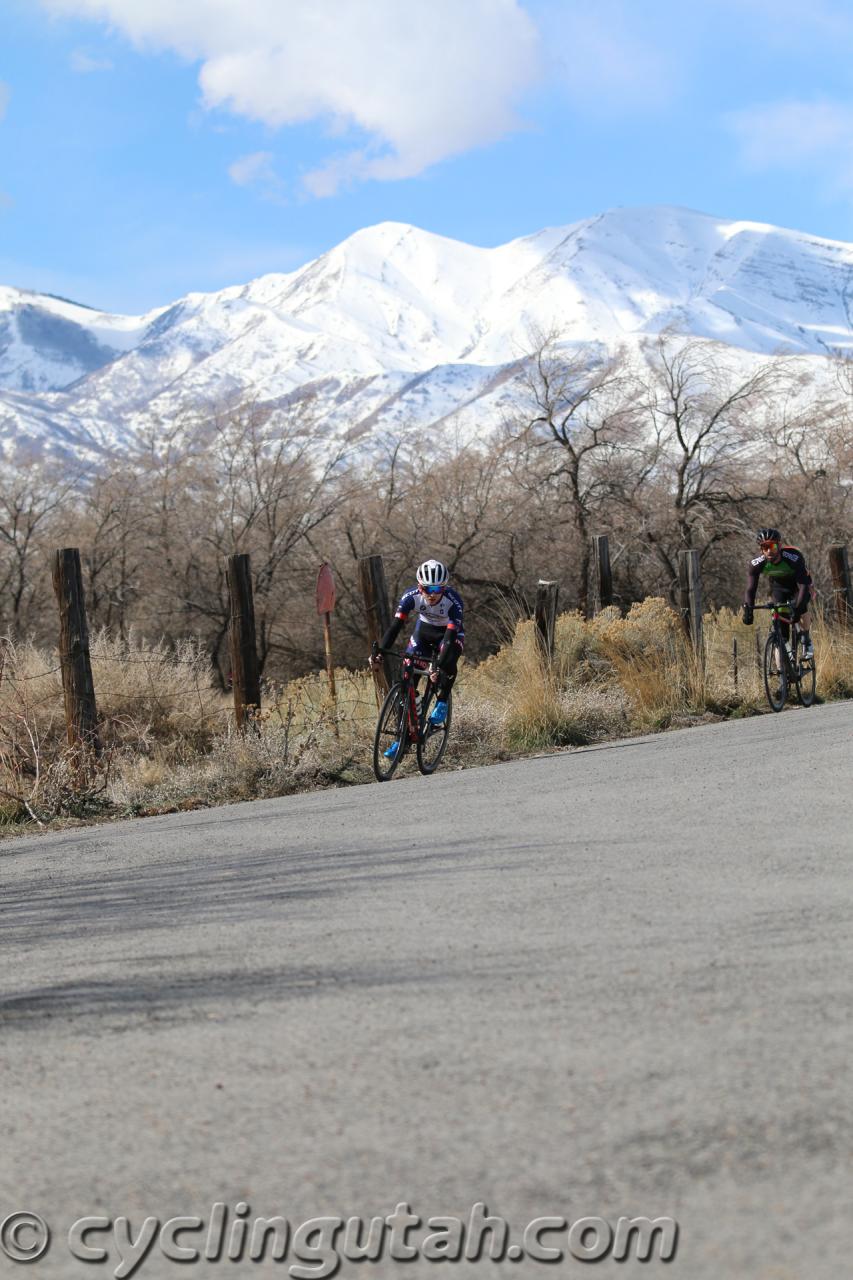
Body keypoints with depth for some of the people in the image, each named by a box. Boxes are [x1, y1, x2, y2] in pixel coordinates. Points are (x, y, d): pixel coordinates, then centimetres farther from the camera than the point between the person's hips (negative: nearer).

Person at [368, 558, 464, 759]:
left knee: (448, 661, -36)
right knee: (407, 674, -12)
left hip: (449, 632, -2)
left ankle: (442, 702, -7)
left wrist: (439, 667, -54)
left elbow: (451, 636, -42)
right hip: (424, 630, 3)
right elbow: (396, 626, -31)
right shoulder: (412, 596, -28)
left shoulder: (453, 600, -35)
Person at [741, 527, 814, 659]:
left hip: (798, 585, -3)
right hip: (778, 587, 3)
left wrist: (797, 608, -53)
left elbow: (803, 585, -40)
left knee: (802, 610, -28)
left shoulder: (794, 558, -37)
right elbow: (750, 589, -27)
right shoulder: (757, 564, -28)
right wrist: (747, 610, -43)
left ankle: (807, 642, 1)